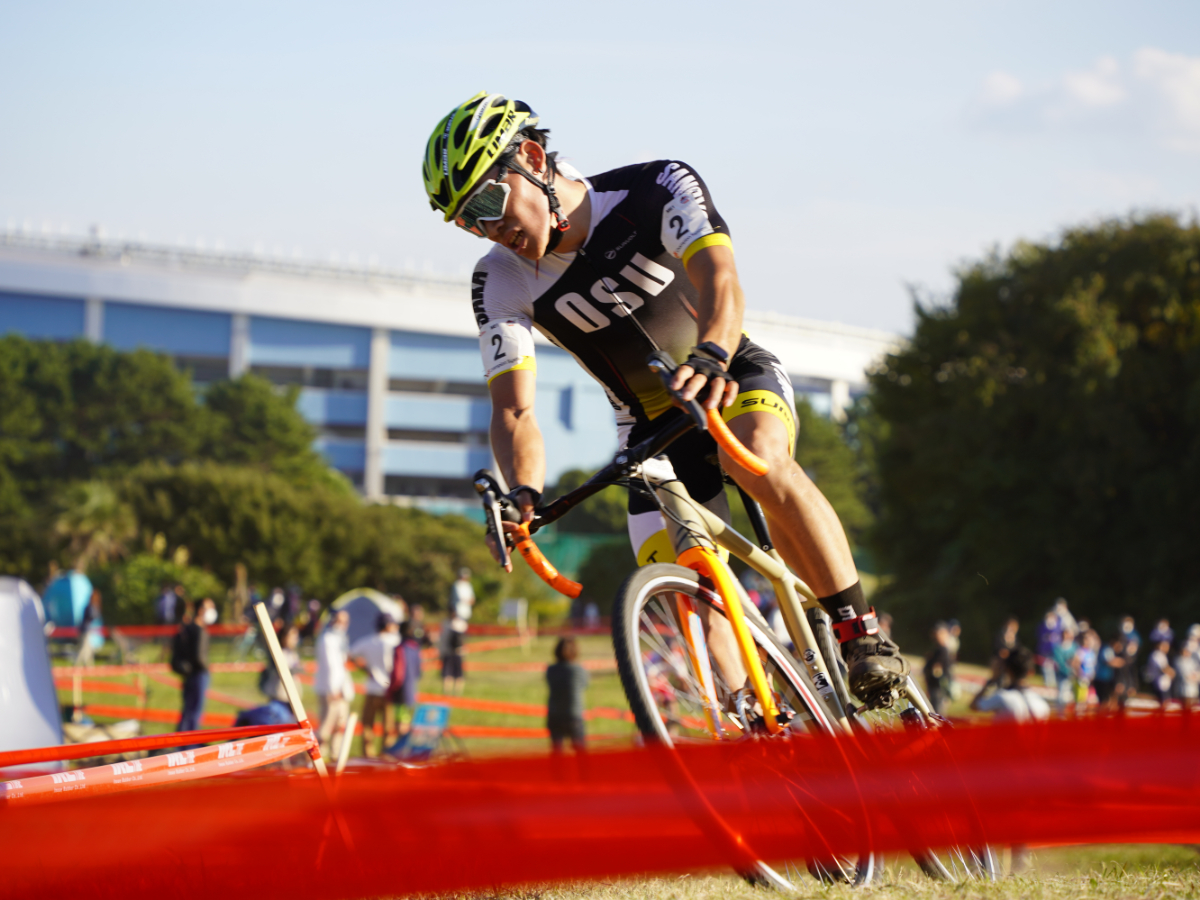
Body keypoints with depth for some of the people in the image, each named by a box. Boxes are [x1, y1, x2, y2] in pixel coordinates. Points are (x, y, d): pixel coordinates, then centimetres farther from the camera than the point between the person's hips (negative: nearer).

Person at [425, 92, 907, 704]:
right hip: (651, 428, 3)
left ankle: (861, 631, -30)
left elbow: (720, 281, -39)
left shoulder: (658, 189, -22)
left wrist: (709, 358, -61)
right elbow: (514, 411, -21)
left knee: (760, 464, -36)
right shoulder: (501, 283, -15)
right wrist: (523, 494, -43)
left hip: (736, 377, -3)